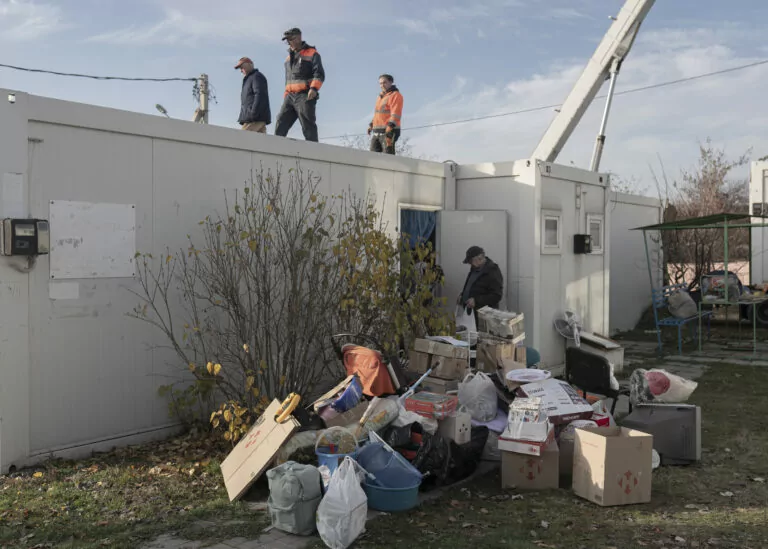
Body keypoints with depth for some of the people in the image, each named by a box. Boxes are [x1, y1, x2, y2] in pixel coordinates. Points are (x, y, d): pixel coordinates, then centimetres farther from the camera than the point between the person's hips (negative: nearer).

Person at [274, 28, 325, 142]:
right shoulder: (289, 57, 25)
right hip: (290, 96, 7)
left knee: (308, 128, -10)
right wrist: (285, 97, 20)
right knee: (280, 125, -4)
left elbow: (319, 74, -9)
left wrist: (314, 88, -26)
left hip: (305, 96, -7)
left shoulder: (312, 53, 3)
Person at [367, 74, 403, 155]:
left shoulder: (395, 95, -6)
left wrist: (390, 127, -26)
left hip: (389, 131, -9)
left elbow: (395, 113, -17)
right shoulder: (381, 96, 22)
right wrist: (371, 125, 25)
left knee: (388, 154, -14)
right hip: (376, 131, 9)